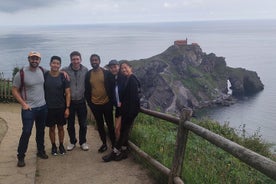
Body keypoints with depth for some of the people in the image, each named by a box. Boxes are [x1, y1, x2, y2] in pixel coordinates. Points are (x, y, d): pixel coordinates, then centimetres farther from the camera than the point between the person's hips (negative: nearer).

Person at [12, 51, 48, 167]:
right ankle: (21, 157, 11)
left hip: (43, 107, 5)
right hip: (28, 109, -5)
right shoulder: (21, 73, -12)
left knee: (41, 131, 16)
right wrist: (23, 104, -14)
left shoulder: (42, 71, 1)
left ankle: (41, 151, 32)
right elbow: (14, 90, -7)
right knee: (26, 132, -4)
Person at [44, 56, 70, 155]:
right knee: (51, 128, 11)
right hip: (48, 107, 0)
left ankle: (61, 145, 29)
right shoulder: (45, 76, -5)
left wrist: (67, 108, -6)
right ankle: (53, 146, 27)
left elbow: (67, 93, -2)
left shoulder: (63, 77, -5)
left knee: (60, 127, 12)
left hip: (61, 107, 0)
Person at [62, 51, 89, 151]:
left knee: (83, 124, 9)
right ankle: (72, 142, 30)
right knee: (70, 124, 12)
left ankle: (83, 142, 27)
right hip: (70, 101, 0)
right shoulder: (65, 70, -8)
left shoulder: (85, 70, -4)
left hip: (81, 101, 1)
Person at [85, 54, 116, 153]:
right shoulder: (88, 74, 2)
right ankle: (104, 144, 23)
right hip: (95, 104, 2)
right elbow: (87, 90, 6)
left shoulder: (106, 73, -5)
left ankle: (114, 144, 20)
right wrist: (89, 102, 2)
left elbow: (111, 87, -2)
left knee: (110, 124, 8)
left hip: (106, 103, -2)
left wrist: (111, 101, -5)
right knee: (100, 125, 11)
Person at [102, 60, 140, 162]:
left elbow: (133, 98, -21)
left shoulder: (132, 80, -14)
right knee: (124, 131, 12)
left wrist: (130, 113, -23)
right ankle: (123, 152, 20)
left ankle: (115, 152, 3)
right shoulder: (128, 79, 14)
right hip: (126, 109, 9)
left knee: (124, 131, -3)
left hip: (131, 110, -9)